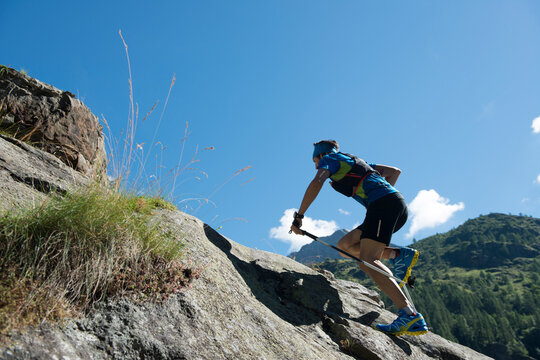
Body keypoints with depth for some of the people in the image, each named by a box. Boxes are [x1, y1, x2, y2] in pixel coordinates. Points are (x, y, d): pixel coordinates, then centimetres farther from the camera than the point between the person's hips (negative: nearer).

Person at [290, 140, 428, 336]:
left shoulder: (330, 159, 13)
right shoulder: (355, 161, 34)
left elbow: (317, 183, -10)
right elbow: (394, 171, 31)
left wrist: (299, 216, -8)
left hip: (383, 203, -8)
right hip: (399, 206, 8)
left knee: (367, 262, -17)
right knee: (344, 246, 11)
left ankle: (411, 317, -28)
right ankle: (399, 255, 1)